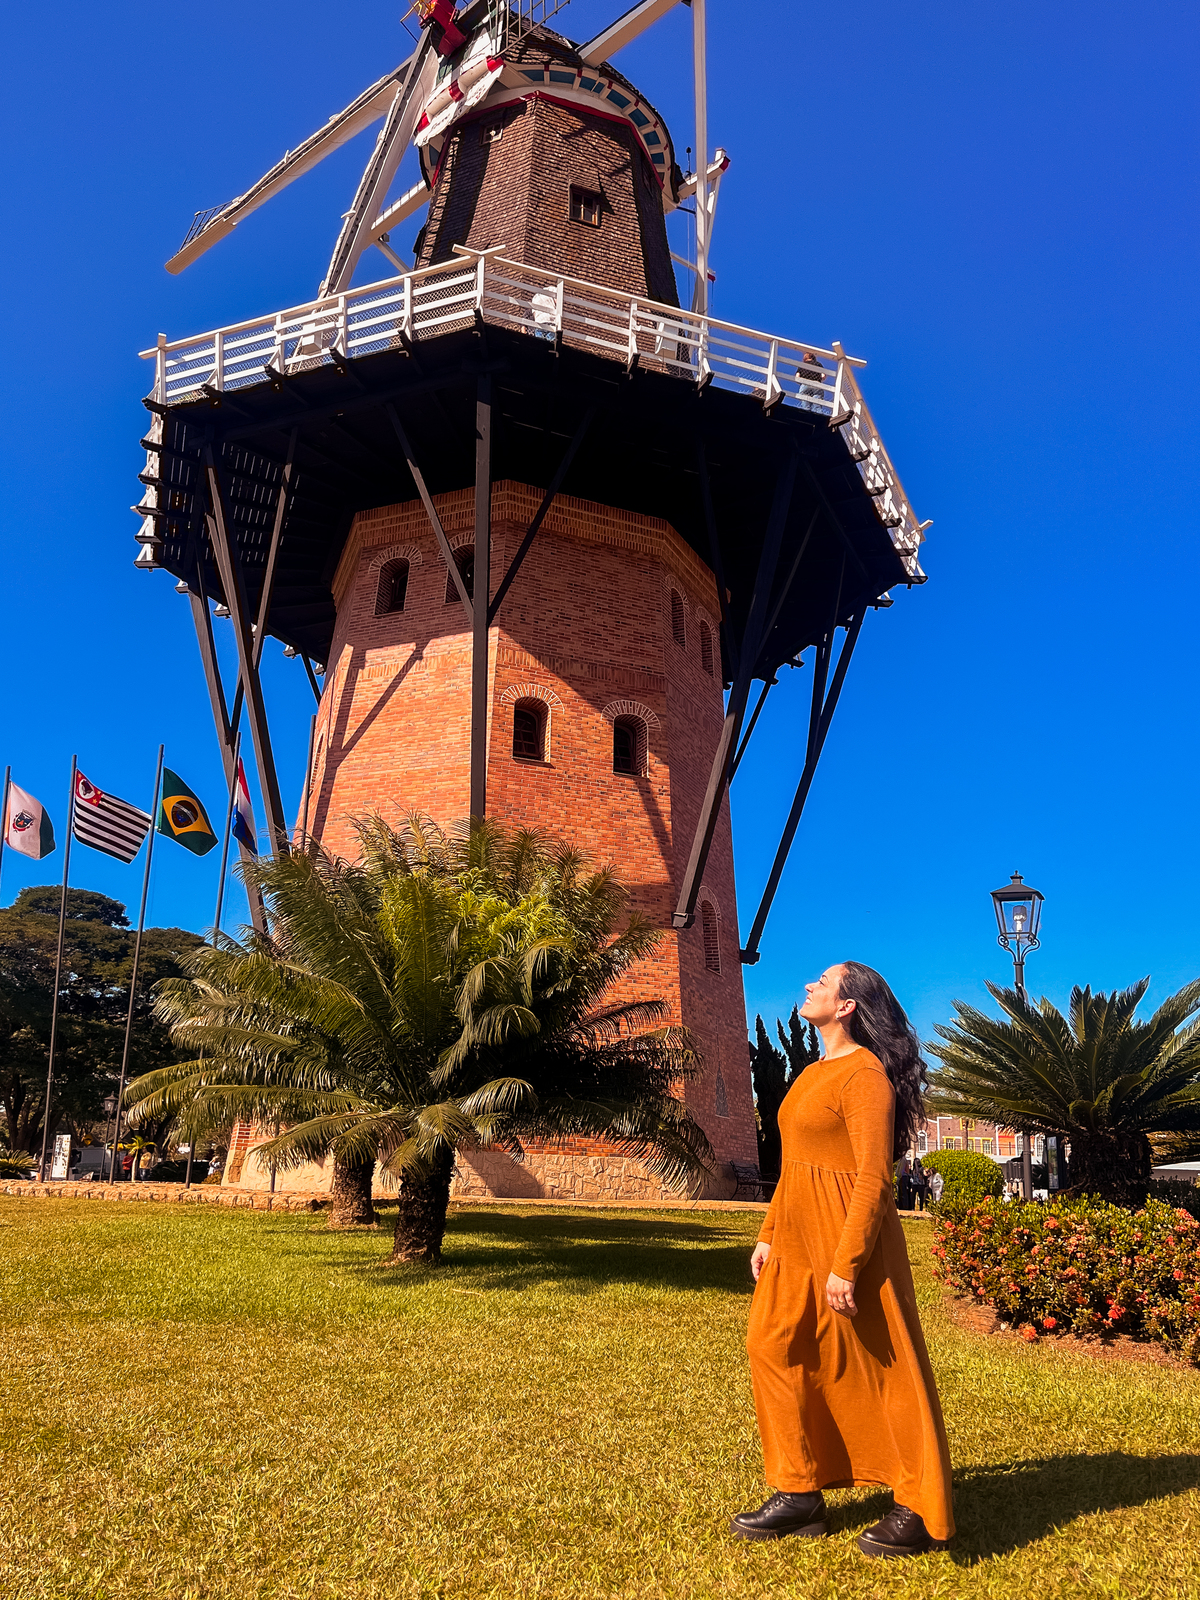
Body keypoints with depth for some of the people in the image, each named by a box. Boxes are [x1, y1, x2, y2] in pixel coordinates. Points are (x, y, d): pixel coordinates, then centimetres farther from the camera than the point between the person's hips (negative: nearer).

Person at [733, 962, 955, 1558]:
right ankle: (800, 1496, 23)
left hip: (845, 1236, -9)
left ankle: (922, 1514, 17)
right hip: (797, 1239, 9)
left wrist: (845, 1265, -21)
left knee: (880, 1369, 2)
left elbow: (873, 1178, -19)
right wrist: (769, 1235, 15)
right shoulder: (814, 1073, 13)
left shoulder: (864, 1073, -15)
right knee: (774, 1348, 10)